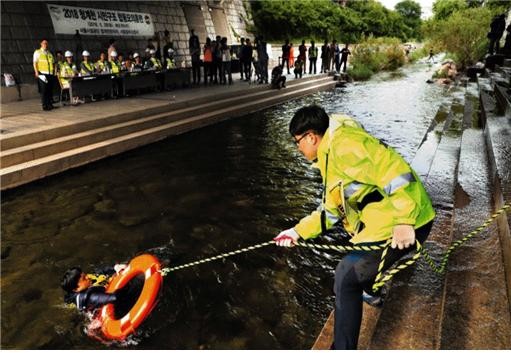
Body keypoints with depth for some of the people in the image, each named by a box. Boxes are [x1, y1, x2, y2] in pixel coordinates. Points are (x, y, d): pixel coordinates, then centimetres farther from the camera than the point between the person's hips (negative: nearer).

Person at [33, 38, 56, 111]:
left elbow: (53, 63, 22)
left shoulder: (49, 53, 18)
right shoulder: (37, 52, 6)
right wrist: (36, 72, -11)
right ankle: (44, 105, -2)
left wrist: (54, 71, 10)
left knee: (50, 90, 3)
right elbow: (35, 63, 0)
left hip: (50, 74, 4)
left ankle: (50, 104, 11)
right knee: (43, 90, -5)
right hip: (42, 74, -4)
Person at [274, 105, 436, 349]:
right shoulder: (330, 157, 15)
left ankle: (344, 347, 4)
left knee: (346, 276, -10)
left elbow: (393, 170, -27)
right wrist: (298, 232, 15)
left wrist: (405, 221, -27)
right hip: (382, 220, 11)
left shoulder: (344, 144, -19)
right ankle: (370, 292, 54)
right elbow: (331, 210, 18)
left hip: (405, 225, -11)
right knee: (349, 241, 33)